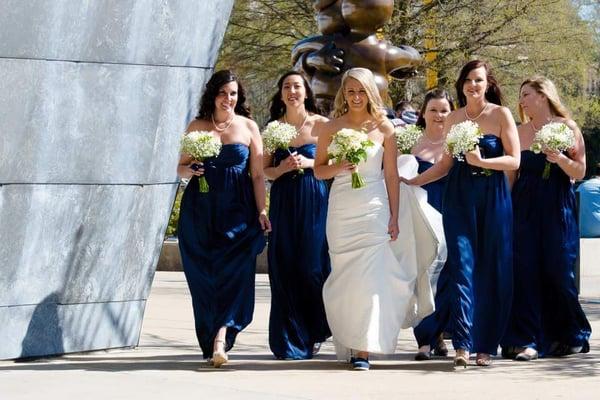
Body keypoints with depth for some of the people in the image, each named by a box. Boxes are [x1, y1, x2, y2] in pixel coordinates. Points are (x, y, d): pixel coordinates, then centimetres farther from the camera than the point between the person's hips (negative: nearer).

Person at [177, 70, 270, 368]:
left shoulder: (248, 127, 7)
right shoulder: (197, 126, 9)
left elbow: (258, 174, 6)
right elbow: (181, 168, 12)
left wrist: (262, 211, -2)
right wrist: (190, 170, -11)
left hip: (237, 210, -1)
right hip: (200, 209, 1)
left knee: (232, 272, -13)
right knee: (204, 276, 1)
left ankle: (220, 338, -20)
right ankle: (213, 342, 9)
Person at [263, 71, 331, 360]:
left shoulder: (321, 124, 1)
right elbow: (265, 170, 10)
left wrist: (308, 163, -13)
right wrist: (283, 168, -10)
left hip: (314, 202, -2)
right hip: (283, 203, 2)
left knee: (311, 267, -5)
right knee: (284, 269, -1)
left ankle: (312, 334, 13)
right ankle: (290, 340, 6)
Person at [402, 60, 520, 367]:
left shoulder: (501, 115, 0)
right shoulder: (453, 119, 9)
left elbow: (514, 160, -5)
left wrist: (481, 160, -18)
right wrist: (413, 181, 11)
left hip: (494, 200, -2)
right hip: (459, 199, 2)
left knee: (491, 271, 1)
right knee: (462, 267, -7)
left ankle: (486, 345, 8)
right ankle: (462, 345, -11)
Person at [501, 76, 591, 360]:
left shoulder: (567, 127, 1)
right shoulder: (520, 132, 9)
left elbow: (580, 172, 0)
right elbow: (511, 174, 12)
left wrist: (560, 159, -18)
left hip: (558, 209, -2)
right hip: (524, 207, 3)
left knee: (558, 272, 0)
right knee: (526, 270, -4)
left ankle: (571, 336, 18)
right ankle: (527, 340, -1)